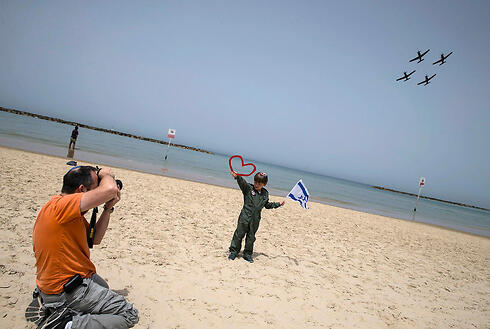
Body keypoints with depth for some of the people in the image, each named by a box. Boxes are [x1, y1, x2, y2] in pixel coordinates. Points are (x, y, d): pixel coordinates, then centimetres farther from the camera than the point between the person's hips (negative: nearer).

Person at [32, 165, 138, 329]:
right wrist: (105, 174, -14)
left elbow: (95, 238, 13)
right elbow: (109, 189, -37)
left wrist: (108, 208, 4)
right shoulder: (60, 205, -24)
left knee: (103, 288, 38)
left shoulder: (72, 214, 7)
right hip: (66, 291, -10)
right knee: (129, 315, -8)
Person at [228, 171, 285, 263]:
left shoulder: (265, 193, 10)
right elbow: (242, 182, -24)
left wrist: (278, 204, 23)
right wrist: (237, 177, -43)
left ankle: (247, 254, 24)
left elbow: (267, 205, 24)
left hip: (255, 219, 3)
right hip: (245, 217, -3)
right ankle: (233, 251, 18)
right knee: (239, 234, 3)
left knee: (251, 237, 11)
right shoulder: (248, 188, -4)